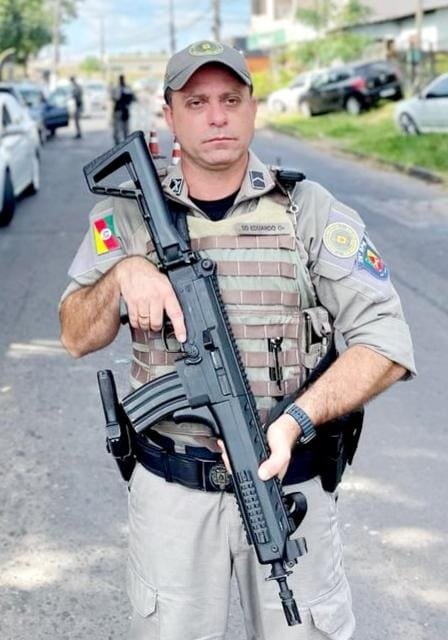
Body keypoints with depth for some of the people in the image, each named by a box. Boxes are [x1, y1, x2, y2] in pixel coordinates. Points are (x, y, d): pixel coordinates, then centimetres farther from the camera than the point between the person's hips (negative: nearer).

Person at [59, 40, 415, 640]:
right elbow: (77, 337, 5)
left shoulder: (312, 210, -5)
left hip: (290, 481, -1)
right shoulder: (129, 215, 2)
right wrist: (125, 271, -15)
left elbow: (387, 343, -9)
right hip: (170, 490, 1)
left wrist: (296, 421, -23)